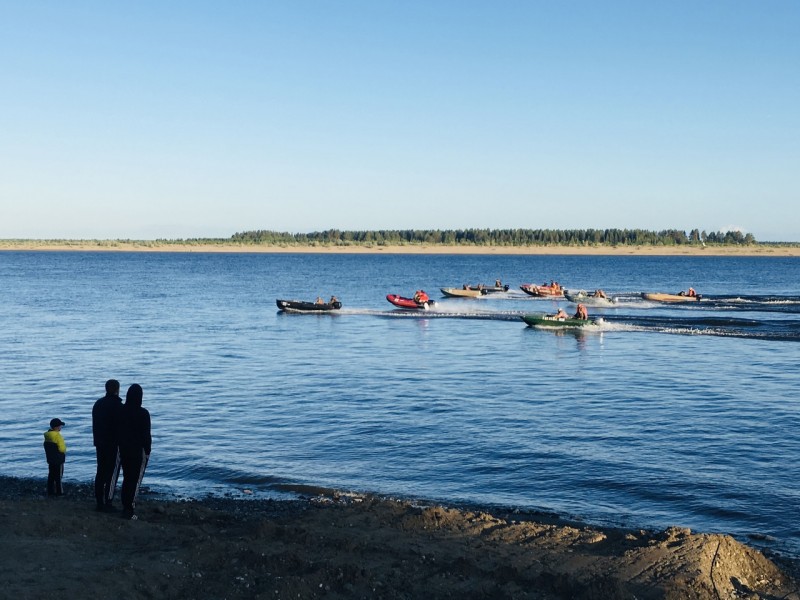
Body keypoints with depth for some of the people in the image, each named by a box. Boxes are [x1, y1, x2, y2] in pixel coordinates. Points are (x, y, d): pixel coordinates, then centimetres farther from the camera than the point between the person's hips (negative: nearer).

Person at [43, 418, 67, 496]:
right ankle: (59, 492, 3)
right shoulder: (57, 436, -20)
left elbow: (46, 447, 13)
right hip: (58, 460, -7)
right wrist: (64, 449, 0)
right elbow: (62, 448, -21)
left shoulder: (47, 435, 5)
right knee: (58, 476, 0)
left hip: (50, 459, 8)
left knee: (51, 475, 13)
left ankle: (50, 491, 16)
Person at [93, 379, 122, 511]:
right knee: (112, 473, -4)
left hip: (100, 444, 8)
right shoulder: (118, 405, -14)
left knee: (101, 472, 12)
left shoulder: (98, 404, 12)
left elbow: (95, 426, 17)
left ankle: (99, 502, 13)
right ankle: (107, 503, -6)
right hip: (114, 444, -8)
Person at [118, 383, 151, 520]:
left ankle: (125, 507, 20)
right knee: (136, 480, -1)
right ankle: (129, 510, -4)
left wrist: (120, 447, 16)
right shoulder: (143, 413, -15)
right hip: (139, 451, -5)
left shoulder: (121, 411, 0)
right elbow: (146, 435, -12)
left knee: (126, 478, 17)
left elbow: (118, 431, 7)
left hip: (124, 450, 5)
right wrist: (147, 451, -1)